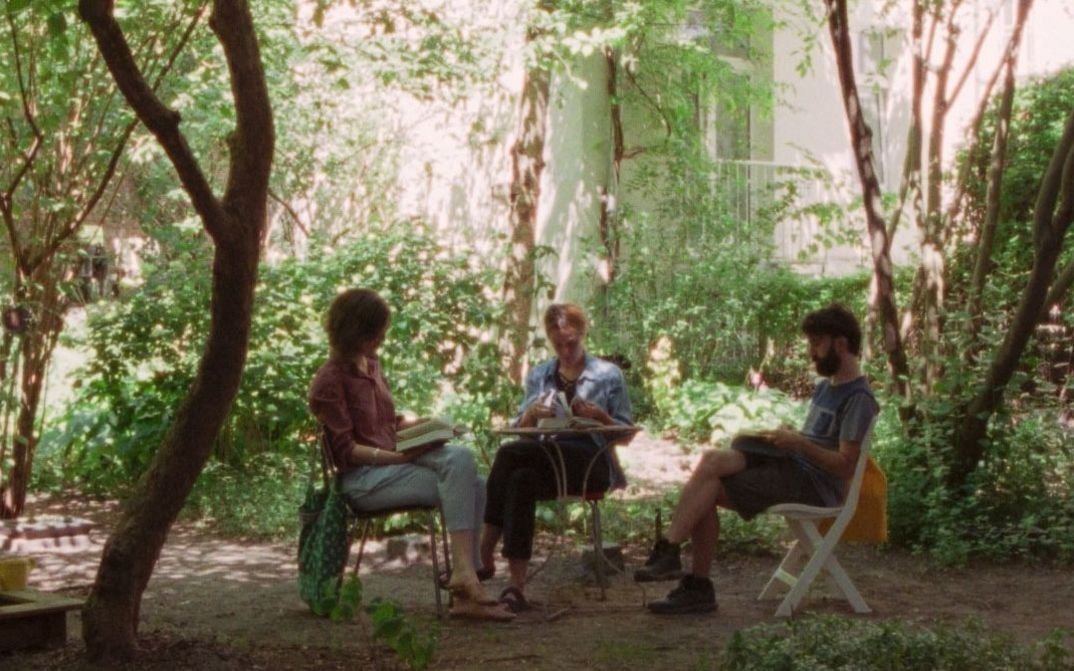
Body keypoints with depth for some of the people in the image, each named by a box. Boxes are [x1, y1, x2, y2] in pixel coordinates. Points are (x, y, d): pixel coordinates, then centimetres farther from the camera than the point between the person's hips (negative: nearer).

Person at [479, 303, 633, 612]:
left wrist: (598, 415, -12)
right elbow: (520, 428, 19)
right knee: (521, 479, -37)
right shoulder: (538, 375, 22)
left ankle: (485, 550, -30)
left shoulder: (608, 375, 11)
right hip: (546, 462, 3)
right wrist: (532, 413, -5)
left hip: (592, 463, -3)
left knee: (510, 454, -31)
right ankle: (515, 584, -41)